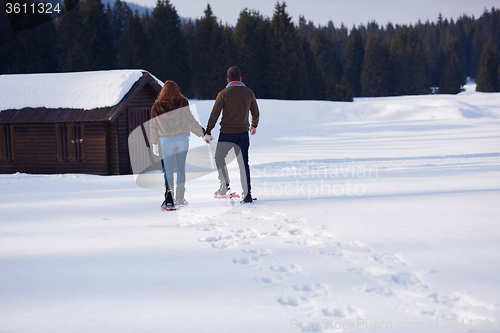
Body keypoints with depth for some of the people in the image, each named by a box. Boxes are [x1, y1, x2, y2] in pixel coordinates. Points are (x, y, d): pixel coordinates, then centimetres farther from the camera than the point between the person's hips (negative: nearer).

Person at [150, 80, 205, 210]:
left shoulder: (157, 106, 3)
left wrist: (155, 144, 16)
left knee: (168, 169, -1)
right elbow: (190, 121, -7)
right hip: (182, 138, 0)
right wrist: (203, 133, 0)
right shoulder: (183, 103, -2)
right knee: (181, 168, 11)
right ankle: (180, 198, 16)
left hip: (166, 140, 0)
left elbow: (154, 126, 7)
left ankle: (169, 193, -23)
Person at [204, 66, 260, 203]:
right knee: (243, 163, 6)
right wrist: (254, 125, 34)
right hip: (243, 133, 3)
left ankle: (225, 184, 7)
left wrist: (208, 132, -3)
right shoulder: (249, 93, 3)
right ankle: (247, 194, 1)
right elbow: (255, 113, 15)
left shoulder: (224, 94, -8)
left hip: (227, 134, -3)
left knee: (219, 157, 19)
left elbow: (214, 114, -9)